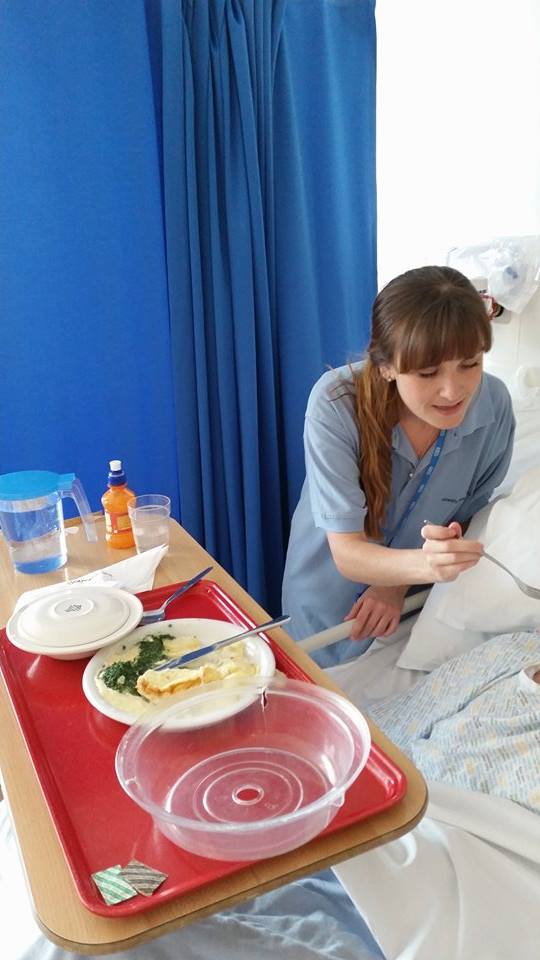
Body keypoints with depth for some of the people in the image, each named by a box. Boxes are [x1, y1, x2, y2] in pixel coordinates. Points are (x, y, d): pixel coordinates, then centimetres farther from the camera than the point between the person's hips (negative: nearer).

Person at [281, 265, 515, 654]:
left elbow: (466, 518, -6)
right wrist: (424, 564, -48)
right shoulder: (336, 404, -30)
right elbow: (346, 553, -29)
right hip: (330, 604, -2)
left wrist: (398, 583, -19)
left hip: (415, 607, 3)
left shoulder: (495, 406, -20)